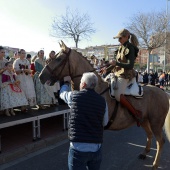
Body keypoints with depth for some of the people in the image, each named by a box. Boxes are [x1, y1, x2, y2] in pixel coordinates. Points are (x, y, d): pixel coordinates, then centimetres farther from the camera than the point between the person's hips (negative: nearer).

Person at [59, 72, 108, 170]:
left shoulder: (74, 96, -7)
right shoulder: (102, 101, -2)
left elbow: (62, 93, 16)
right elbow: (105, 122, 8)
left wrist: (66, 82, 34)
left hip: (78, 147, -3)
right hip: (96, 147, 3)